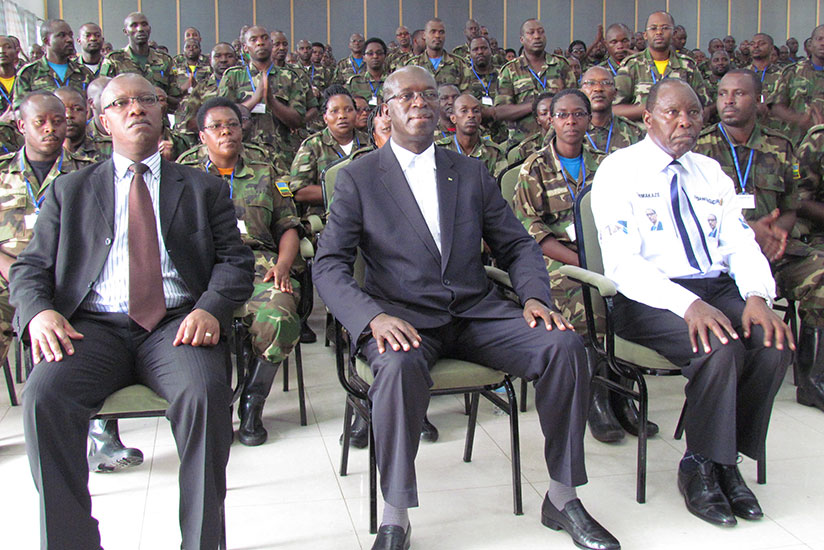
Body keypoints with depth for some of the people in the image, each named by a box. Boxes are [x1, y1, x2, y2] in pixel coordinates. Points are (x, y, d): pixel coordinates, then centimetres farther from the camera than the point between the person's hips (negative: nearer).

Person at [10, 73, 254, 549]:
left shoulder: (204, 188, 19)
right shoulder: (69, 191, 21)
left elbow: (236, 261, 10)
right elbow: (31, 267, 15)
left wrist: (210, 309, -12)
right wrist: (39, 312, -9)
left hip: (177, 324, -1)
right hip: (93, 326, 1)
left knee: (205, 392, -33)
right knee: (44, 395, -29)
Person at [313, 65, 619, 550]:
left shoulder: (472, 173, 16)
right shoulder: (358, 178, 5)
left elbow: (518, 246, 15)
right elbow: (329, 266, -3)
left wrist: (535, 296, -7)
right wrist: (374, 317, -22)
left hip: (477, 310, 3)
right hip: (403, 316, -3)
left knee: (565, 344, -21)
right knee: (401, 366, -37)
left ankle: (562, 499, -4)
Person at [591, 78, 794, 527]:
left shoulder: (711, 173, 18)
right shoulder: (618, 171, -1)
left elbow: (741, 243, 10)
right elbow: (622, 263, -13)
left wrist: (757, 297, -13)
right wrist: (688, 305, -28)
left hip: (718, 288, 6)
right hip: (650, 299, -5)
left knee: (775, 341, -22)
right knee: (720, 346, -31)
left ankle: (727, 461, -4)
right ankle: (700, 467, -9)